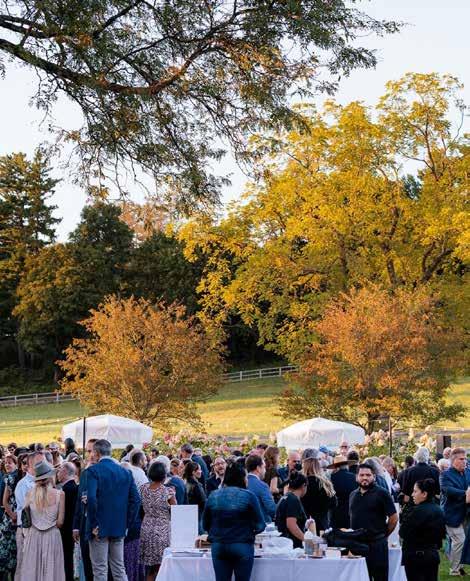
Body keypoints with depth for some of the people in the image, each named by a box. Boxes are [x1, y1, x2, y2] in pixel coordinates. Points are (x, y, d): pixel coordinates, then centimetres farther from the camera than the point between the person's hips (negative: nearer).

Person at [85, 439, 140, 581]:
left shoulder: (93, 471, -9)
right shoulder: (125, 472, 7)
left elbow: (91, 498, -22)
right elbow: (136, 499, 3)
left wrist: (94, 525, -14)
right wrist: (126, 524, 7)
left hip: (100, 528, -5)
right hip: (119, 528, 5)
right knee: (119, 569, 13)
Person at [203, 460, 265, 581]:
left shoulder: (213, 496, 2)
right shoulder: (248, 496, -7)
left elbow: (205, 524, 7)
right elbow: (260, 525, -7)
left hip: (218, 547, 3)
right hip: (242, 547, -3)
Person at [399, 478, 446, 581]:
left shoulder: (418, 511, -20)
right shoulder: (439, 511, 6)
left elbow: (402, 533, -17)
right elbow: (442, 534, 14)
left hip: (416, 557, -8)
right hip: (434, 554, 8)